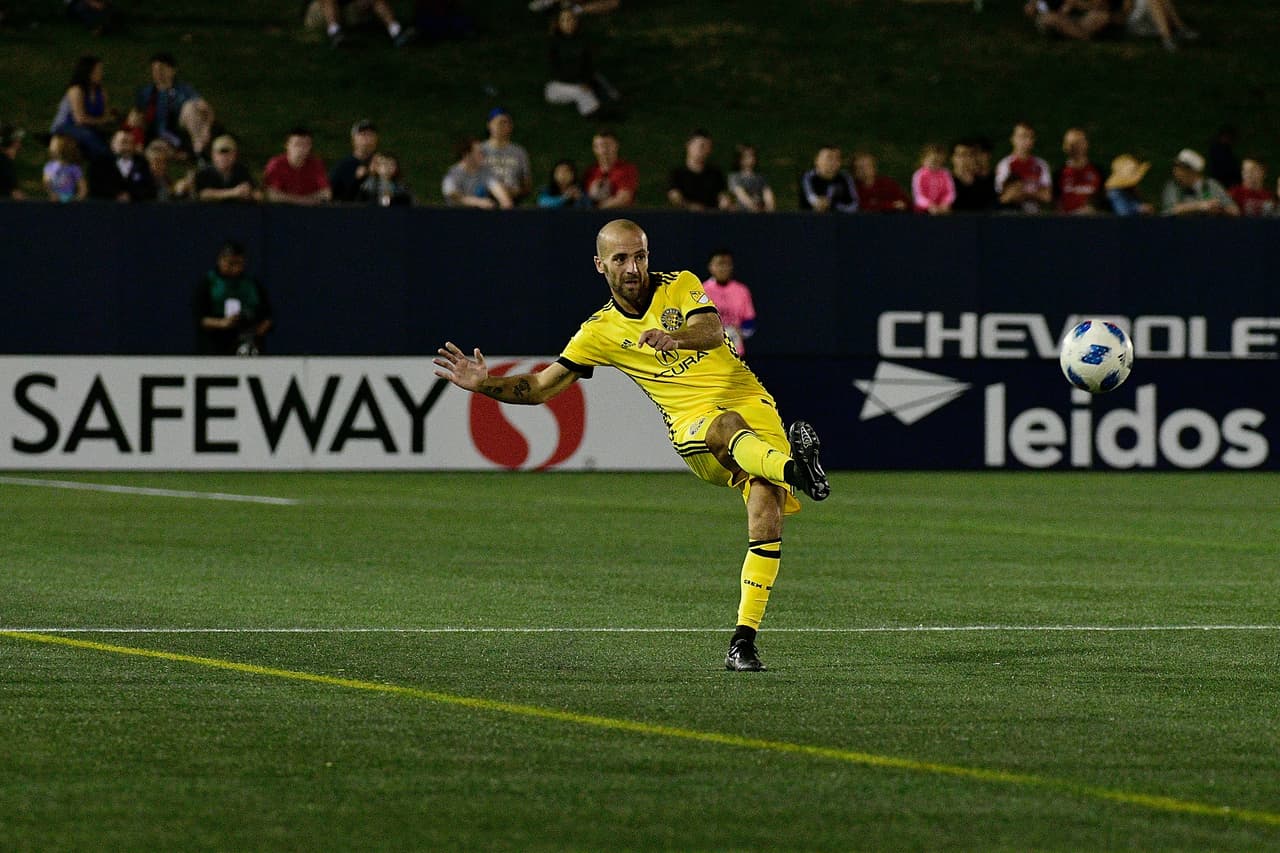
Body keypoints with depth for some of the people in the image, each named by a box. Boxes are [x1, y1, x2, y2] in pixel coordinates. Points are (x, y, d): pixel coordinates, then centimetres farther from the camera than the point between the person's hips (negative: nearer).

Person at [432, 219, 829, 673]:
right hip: (693, 425, 0)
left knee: (766, 518, -21)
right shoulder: (600, 332, 9)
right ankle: (792, 467, -70)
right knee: (728, 427, -39)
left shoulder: (680, 286, 7)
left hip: (748, 401, 0)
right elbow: (540, 387, 13)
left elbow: (711, 331, -14)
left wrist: (674, 337, -36)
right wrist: (483, 383, -3)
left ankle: (744, 639, -18)